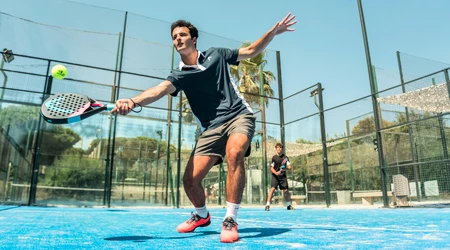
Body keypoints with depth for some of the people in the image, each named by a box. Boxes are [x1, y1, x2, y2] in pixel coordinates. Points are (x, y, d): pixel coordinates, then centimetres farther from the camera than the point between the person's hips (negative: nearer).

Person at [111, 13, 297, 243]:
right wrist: (133, 101, -40)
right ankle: (202, 216, 26)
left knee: (234, 153, -35)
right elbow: (160, 89, -20)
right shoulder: (179, 75, 1)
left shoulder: (216, 55, 6)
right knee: (190, 180, -8)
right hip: (213, 127, 2)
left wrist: (273, 32, 7)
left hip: (239, 116, -1)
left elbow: (250, 51, 18)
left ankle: (230, 220, -20)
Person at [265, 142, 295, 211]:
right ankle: (267, 205, -18)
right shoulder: (274, 157, -2)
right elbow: (271, 168, -5)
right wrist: (276, 173, -25)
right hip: (275, 176, -2)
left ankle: (289, 205, 26)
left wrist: (286, 168, -22)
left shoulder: (285, 157, 4)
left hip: (283, 176, 3)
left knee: (286, 190, 5)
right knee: (272, 189, -18)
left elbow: (290, 167, 1)